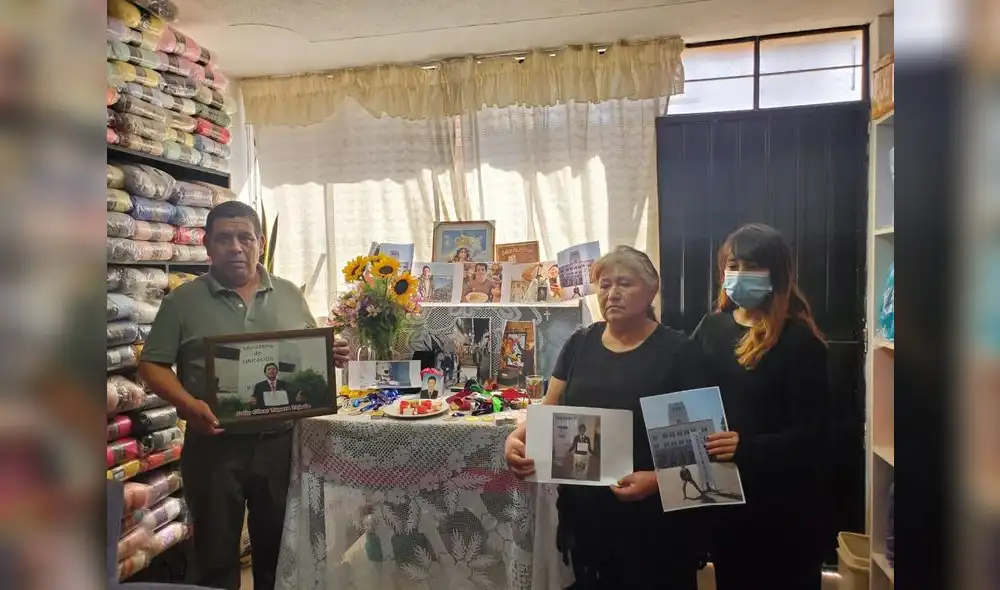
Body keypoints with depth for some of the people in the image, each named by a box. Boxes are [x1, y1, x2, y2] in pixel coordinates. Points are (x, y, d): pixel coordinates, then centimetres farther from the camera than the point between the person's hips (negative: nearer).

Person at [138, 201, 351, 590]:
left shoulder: (290, 295, 6)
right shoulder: (183, 300, -1)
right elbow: (152, 365, -1)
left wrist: (331, 355, -9)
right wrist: (188, 404, -17)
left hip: (282, 441, 2)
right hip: (214, 445, -2)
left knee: (278, 548, 17)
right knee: (216, 555, 13)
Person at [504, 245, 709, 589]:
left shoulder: (676, 351, -8)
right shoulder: (580, 344, 4)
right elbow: (550, 408, 6)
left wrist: (658, 478, -25)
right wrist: (518, 437, -14)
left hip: (653, 519, -3)